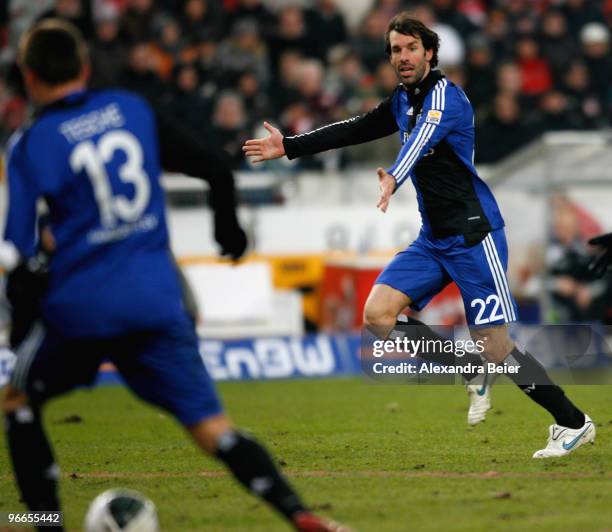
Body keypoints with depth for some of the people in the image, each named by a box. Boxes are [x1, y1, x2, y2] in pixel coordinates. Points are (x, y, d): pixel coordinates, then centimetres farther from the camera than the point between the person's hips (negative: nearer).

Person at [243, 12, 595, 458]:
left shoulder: (444, 94, -15)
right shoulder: (402, 101, 11)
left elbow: (426, 135, -35)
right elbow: (355, 130, 23)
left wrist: (393, 178, -54)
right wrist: (289, 147, 19)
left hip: (473, 236, -8)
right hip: (433, 238, 8)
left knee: (496, 349, -10)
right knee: (378, 314, -7)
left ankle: (575, 423, 6)